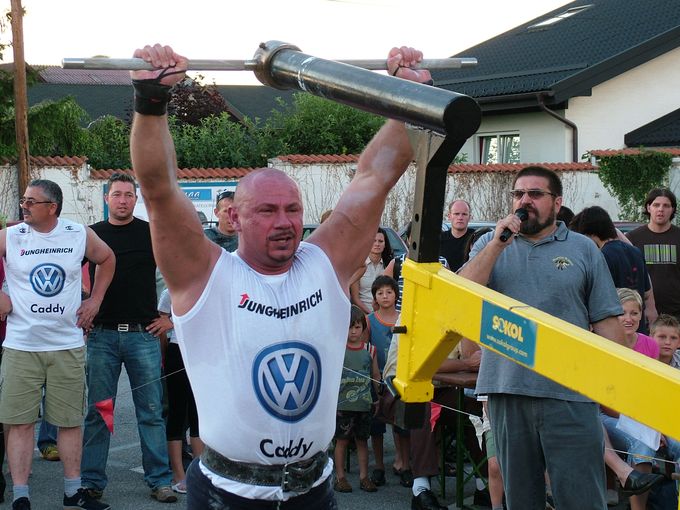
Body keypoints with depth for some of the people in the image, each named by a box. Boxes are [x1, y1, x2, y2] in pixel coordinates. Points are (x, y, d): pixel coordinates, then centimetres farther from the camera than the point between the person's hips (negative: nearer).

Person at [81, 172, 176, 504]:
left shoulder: (152, 233, 3)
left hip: (143, 335, -1)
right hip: (102, 336, 1)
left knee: (151, 411, 1)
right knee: (98, 412, 4)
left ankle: (160, 480, 8)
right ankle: (91, 481, 11)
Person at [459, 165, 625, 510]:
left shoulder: (583, 249, 7)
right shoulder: (489, 245, 12)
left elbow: (605, 319, 5)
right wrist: (498, 243, -10)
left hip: (569, 393, -2)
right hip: (507, 390, 2)